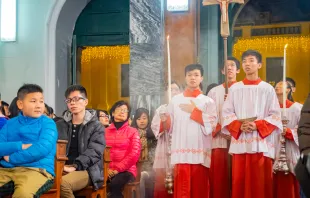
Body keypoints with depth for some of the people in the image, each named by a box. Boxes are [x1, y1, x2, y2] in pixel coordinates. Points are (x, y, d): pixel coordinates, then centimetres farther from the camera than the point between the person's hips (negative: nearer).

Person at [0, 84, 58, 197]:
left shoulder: (47, 123, 4)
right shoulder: (10, 124, 17)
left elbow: (42, 149, -12)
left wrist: (11, 158, -5)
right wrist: (21, 146, -9)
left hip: (37, 170, -4)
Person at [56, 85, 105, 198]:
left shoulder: (96, 126, 8)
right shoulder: (59, 125, 21)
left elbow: (94, 152, -6)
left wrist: (75, 166, -20)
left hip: (86, 170, -3)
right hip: (63, 168, 3)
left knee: (62, 183, -36)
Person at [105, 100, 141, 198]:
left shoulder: (132, 131, 10)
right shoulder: (105, 131, 16)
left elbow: (134, 154, -2)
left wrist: (118, 169, -11)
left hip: (126, 170, -2)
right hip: (108, 170, 2)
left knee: (114, 185, -34)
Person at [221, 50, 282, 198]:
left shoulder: (268, 89, 6)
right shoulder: (234, 88, 10)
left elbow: (275, 115, 2)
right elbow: (226, 113, 7)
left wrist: (257, 126, -13)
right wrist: (239, 126, -10)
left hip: (261, 143, -1)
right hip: (240, 142, 1)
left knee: (261, 183, -1)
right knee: (240, 182, 1)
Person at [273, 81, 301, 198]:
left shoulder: (296, 108, -3)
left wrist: (288, 132, -19)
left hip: (290, 153, -3)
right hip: (273, 152, 3)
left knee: (289, 187, 1)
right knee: (275, 186, 4)